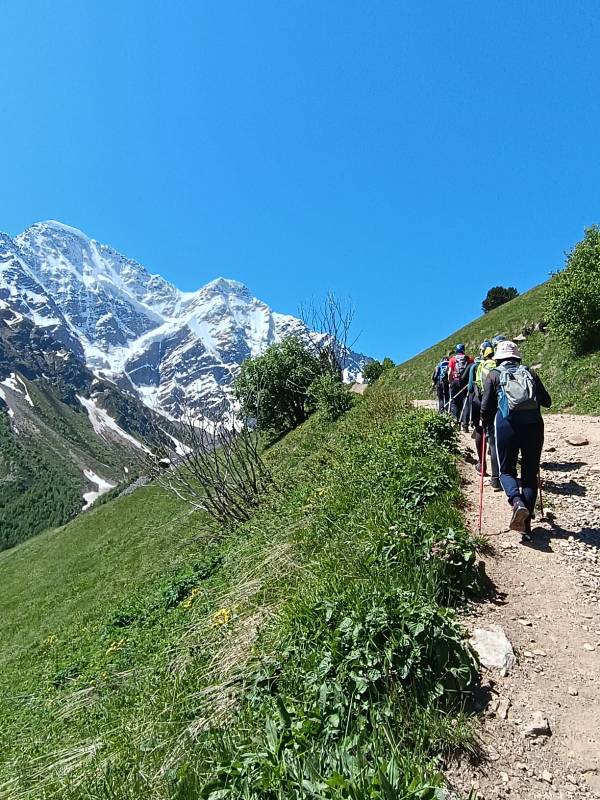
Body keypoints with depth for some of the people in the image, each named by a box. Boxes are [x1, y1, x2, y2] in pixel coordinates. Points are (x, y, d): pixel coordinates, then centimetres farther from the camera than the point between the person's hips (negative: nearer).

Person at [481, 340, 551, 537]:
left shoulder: (494, 375, 8)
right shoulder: (529, 372, 14)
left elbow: (486, 406, 1)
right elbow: (547, 401, 13)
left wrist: (485, 424, 19)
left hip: (507, 424, -2)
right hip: (534, 424, 2)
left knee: (506, 470, 12)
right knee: (530, 473, 11)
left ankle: (517, 502, -18)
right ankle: (526, 524, 8)